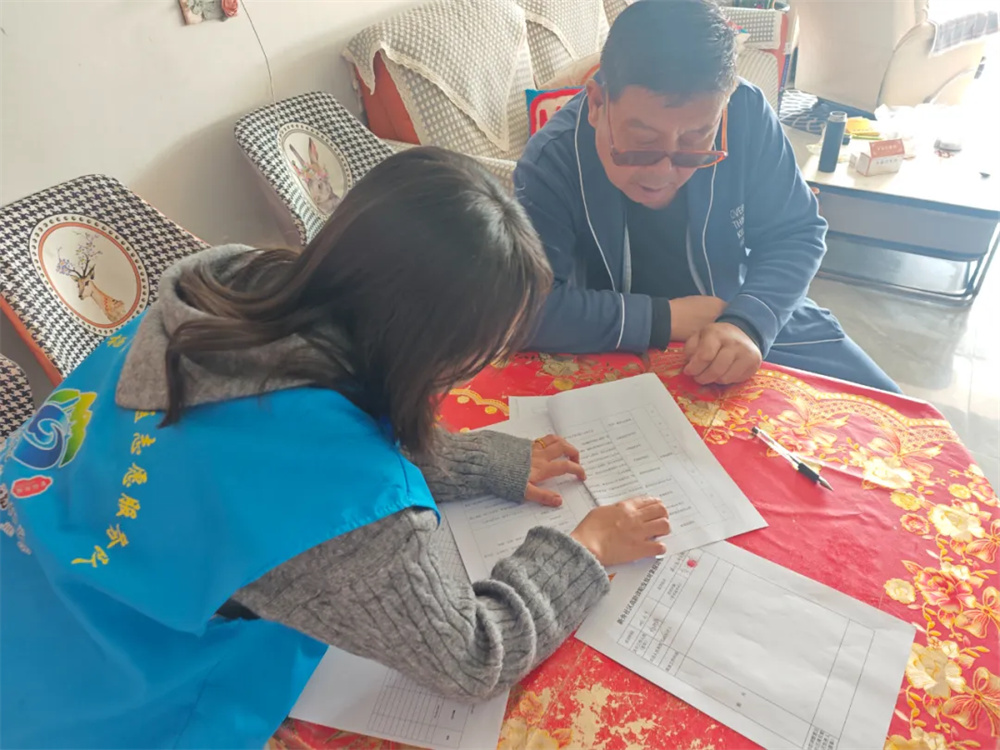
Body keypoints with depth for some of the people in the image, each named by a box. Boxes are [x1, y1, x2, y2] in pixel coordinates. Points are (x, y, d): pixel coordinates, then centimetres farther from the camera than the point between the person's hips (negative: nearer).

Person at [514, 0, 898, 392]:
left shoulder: (747, 113, -15)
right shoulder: (553, 161, -23)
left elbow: (795, 235, -6)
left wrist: (750, 322, -25)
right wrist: (668, 317, -26)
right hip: (625, 358, -3)